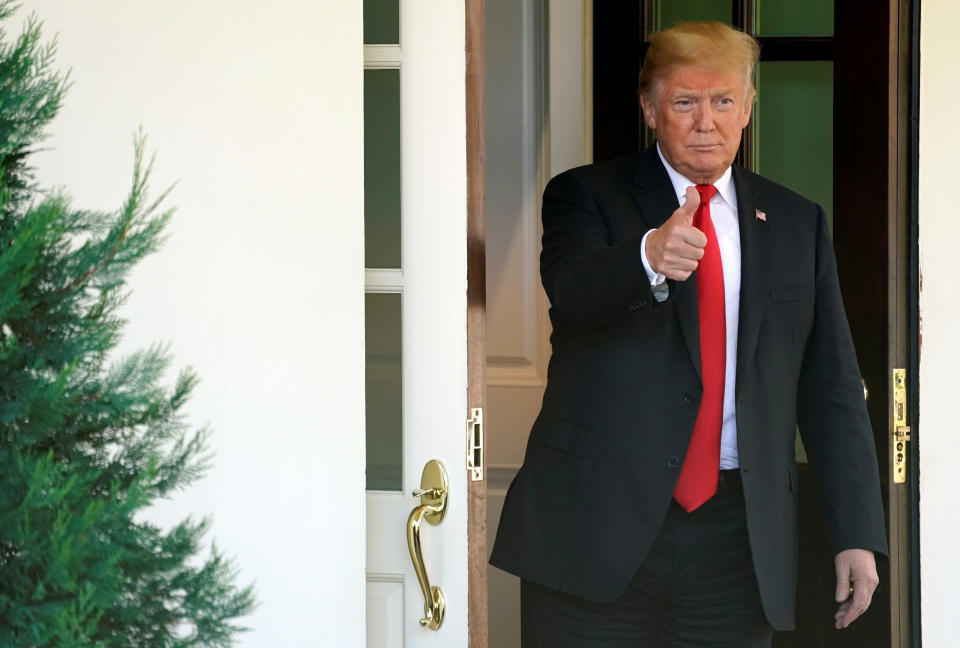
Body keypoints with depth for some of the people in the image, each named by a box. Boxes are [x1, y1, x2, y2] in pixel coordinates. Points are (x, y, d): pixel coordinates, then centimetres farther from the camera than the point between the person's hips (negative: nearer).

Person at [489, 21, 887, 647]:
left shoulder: (797, 223, 13)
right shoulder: (586, 196, 4)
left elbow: (831, 388, 11)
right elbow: (572, 289, -18)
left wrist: (858, 535, 4)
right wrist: (649, 256, -41)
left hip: (736, 541, 2)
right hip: (598, 525, -2)